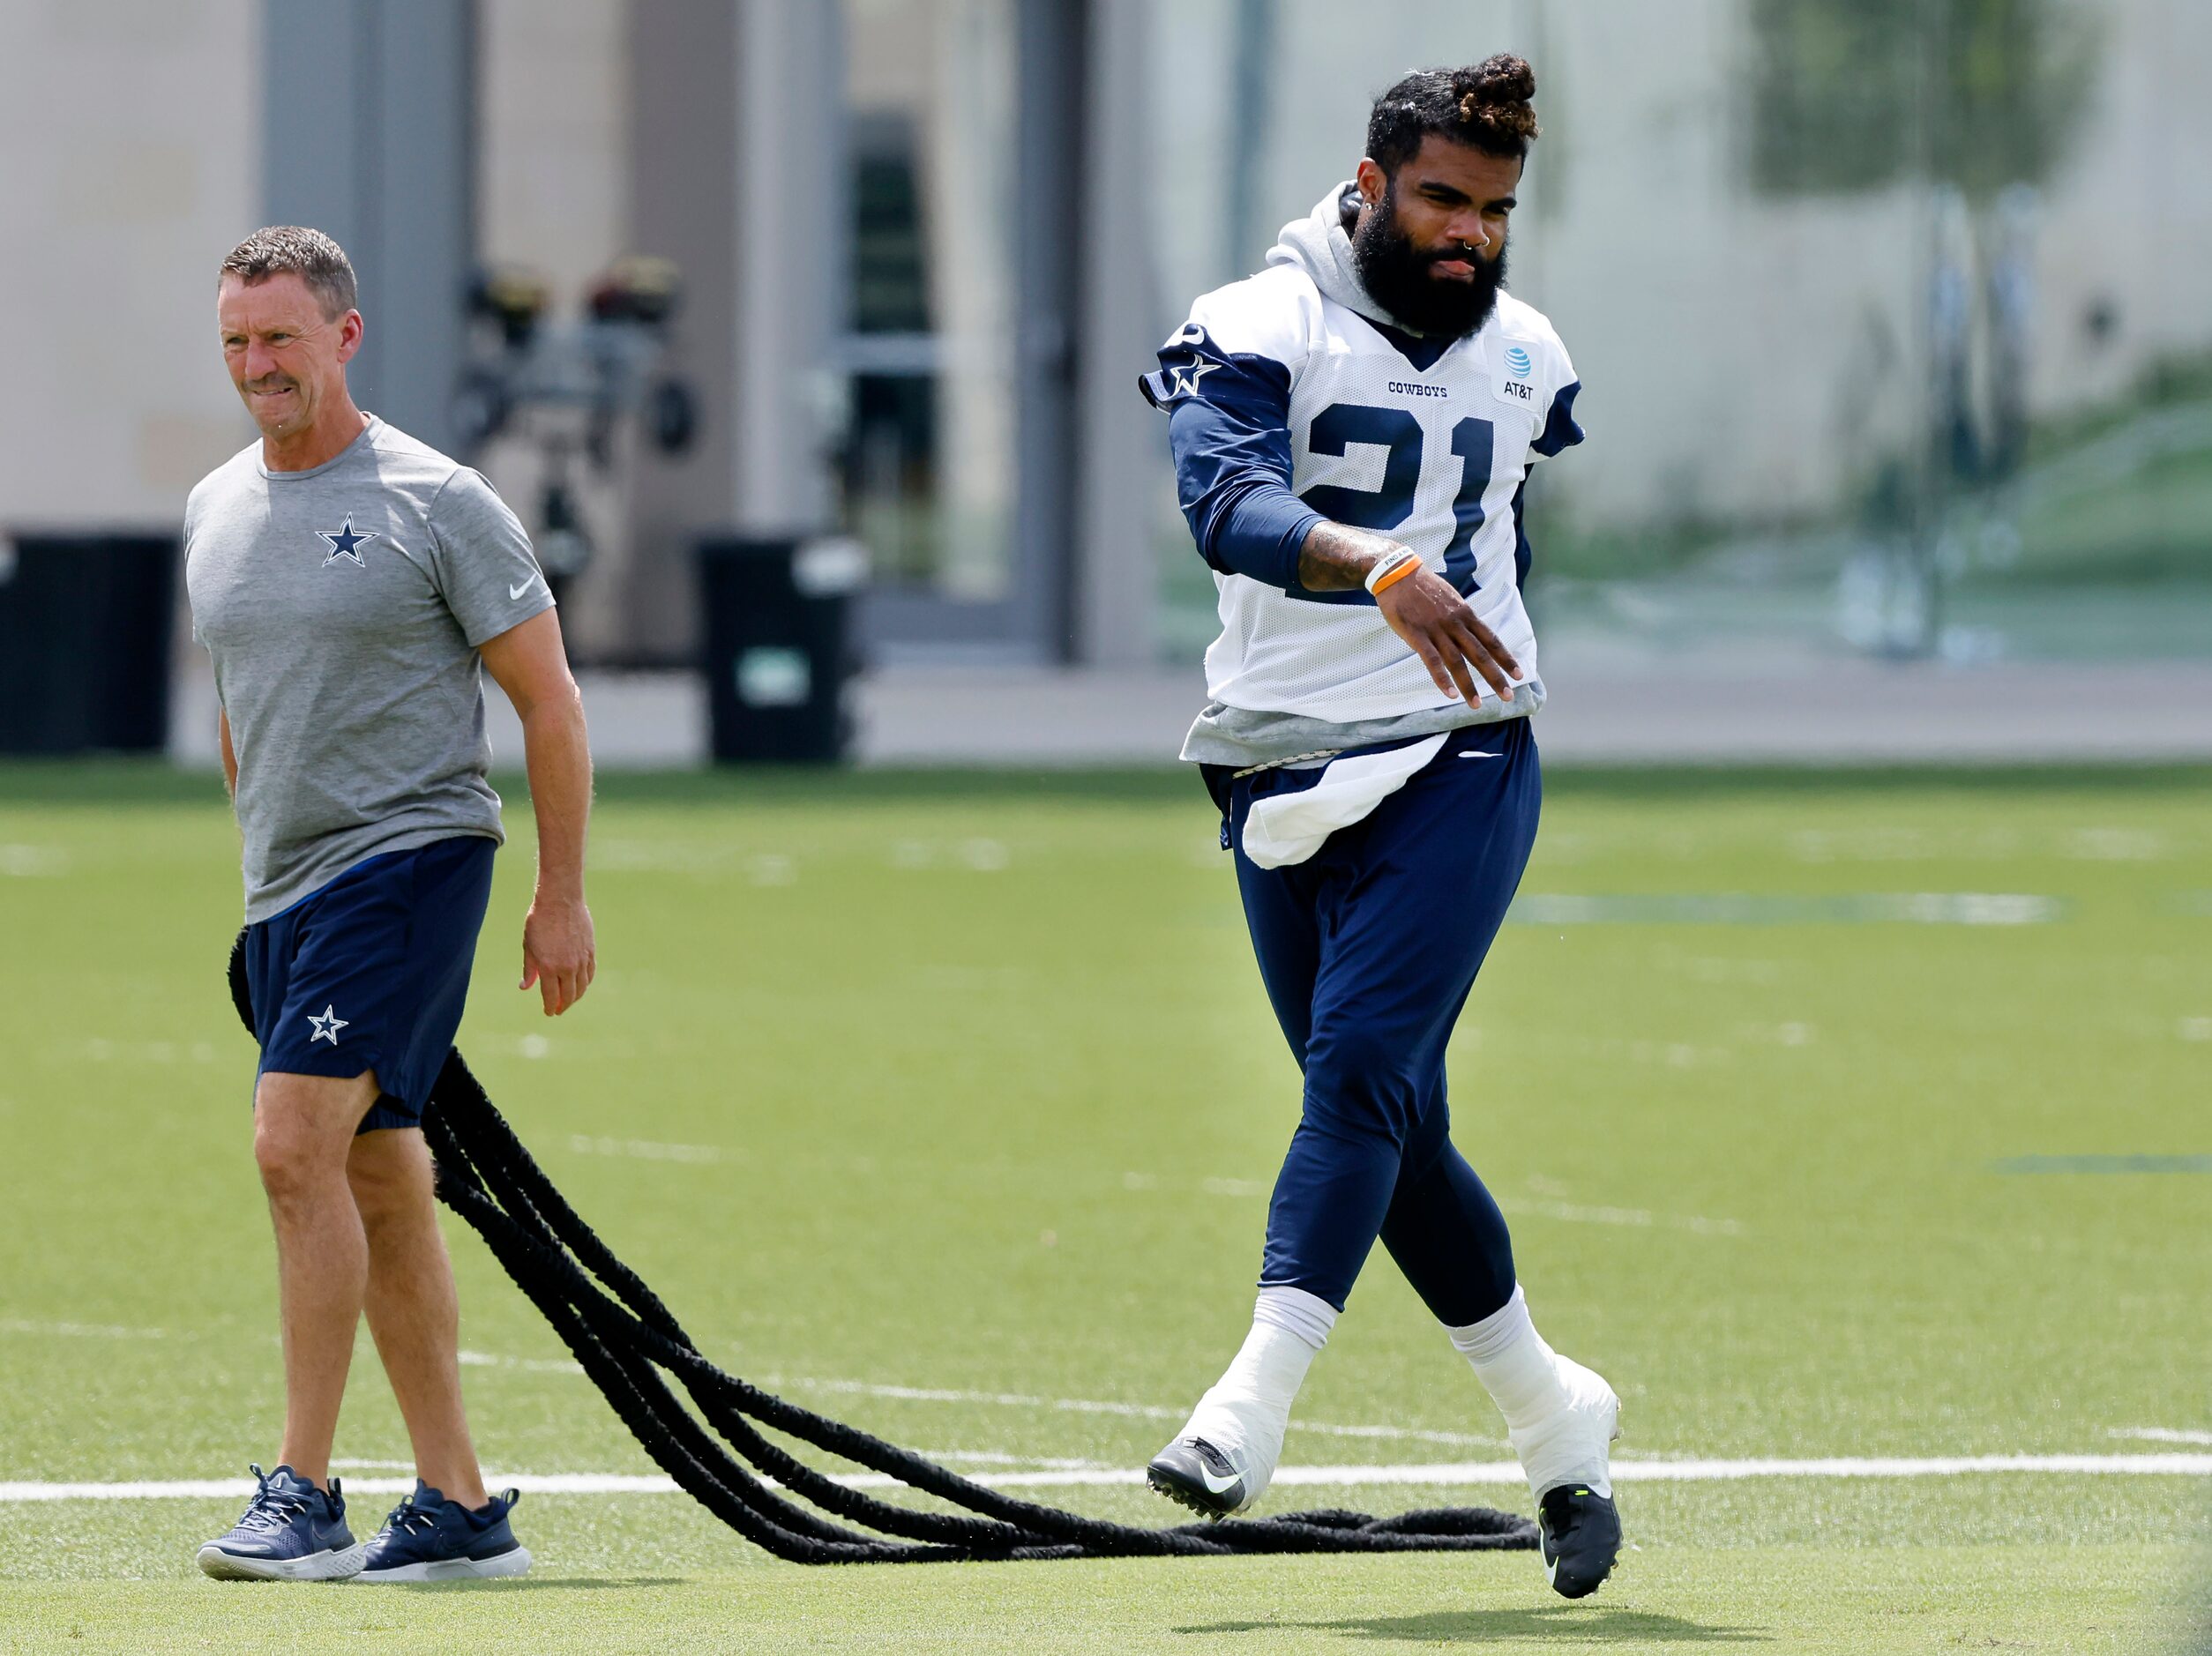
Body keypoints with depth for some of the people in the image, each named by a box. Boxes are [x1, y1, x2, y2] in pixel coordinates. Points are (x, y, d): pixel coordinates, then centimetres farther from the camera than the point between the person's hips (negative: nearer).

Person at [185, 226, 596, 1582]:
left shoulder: (437, 502, -7)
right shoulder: (216, 511, 12)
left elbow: (549, 699, -4)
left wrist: (563, 897, -7)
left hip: (411, 852, -7)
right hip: (286, 887, 7)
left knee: (297, 1145, -19)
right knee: (381, 1186, 8)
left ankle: (306, 1498, -19)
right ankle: (459, 1508, 12)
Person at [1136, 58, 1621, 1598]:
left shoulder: (1524, 360, 9)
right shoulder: (1260, 328, -6)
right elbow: (1224, 499, -25)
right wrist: (1381, 569, -40)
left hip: (1456, 772, 0)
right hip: (1283, 772, 0)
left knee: (1362, 1070, -18)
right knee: (1396, 1128, 5)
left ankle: (1252, 1407, -26)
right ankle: (1551, 1414, 21)